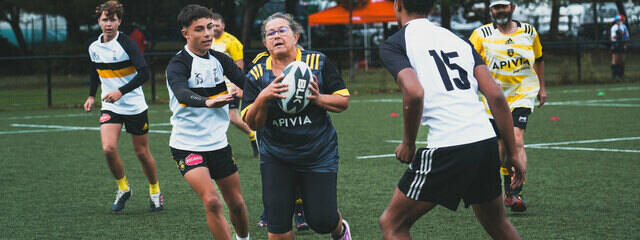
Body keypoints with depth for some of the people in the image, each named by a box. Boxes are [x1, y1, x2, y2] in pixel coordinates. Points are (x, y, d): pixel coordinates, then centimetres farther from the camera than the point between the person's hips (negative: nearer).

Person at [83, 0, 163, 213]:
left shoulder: (126, 43, -15)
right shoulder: (94, 47, 2)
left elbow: (144, 73, -22)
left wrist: (121, 91, -30)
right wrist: (92, 95, 18)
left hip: (134, 106, -3)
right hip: (110, 107, 4)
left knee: (142, 152, 5)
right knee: (108, 148, -16)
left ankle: (155, 191, 28)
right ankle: (123, 188, 6)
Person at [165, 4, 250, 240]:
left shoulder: (219, 59, 4)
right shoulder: (178, 65, -16)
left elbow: (245, 82, -7)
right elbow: (182, 94, -36)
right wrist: (209, 102, -55)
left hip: (218, 143, 6)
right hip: (187, 146, -6)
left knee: (236, 203, 13)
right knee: (212, 201, -21)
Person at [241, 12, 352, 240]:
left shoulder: (318, 62, -5)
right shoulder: (257, 74, -2)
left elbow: (343, 101, -2)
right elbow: (252, 123, -5)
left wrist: (318, 98, -20)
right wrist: (263, 97, -24)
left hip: (319, 155, -1)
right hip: (275, 158, 1)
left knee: (321, 221, -1)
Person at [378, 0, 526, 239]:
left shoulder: (394, 44, 2)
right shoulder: (459, 40, 19)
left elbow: (414, 93, -17)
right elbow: (496, 97, 10)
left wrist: (408, 143, -2)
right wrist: (513, 153, 14)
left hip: (446, 149, -6)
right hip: (486, 142, 6)